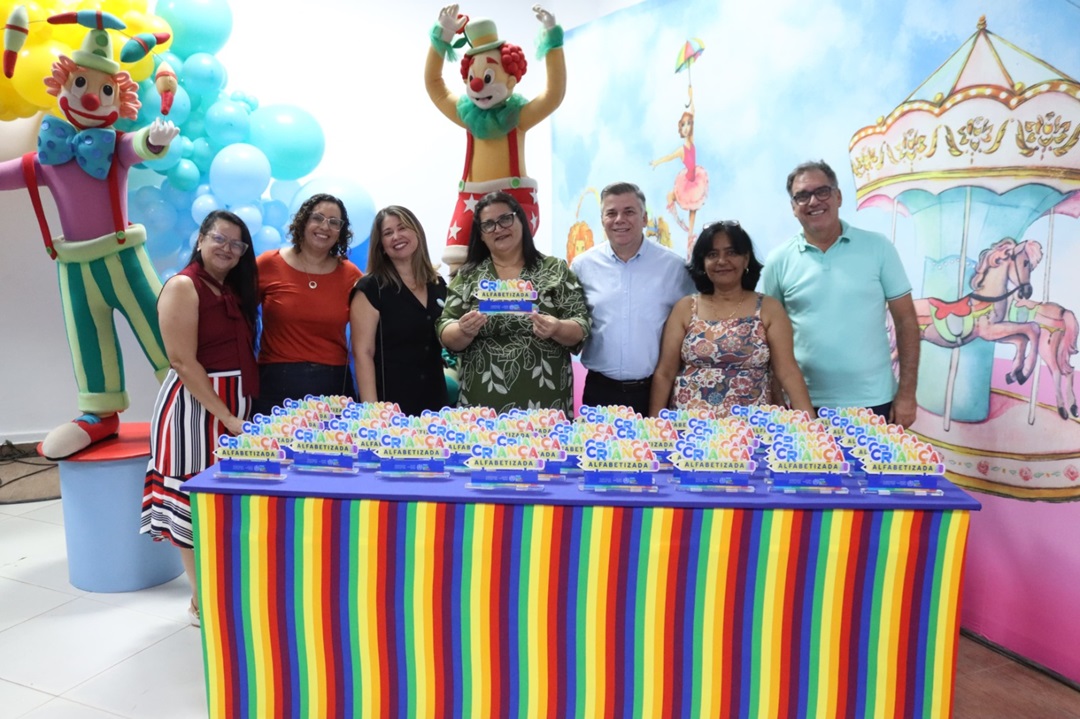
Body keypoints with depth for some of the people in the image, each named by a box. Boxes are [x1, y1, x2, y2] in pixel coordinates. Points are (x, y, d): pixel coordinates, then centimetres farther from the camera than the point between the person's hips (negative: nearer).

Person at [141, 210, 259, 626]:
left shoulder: (235, 290, 13)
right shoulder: (183, 286, -11)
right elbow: (183, 362, -18)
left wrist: (243, 409, 5)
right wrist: (226, 416, -19)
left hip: (237, 403, 8)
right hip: (196, 404, -8)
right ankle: (203, 602, 13)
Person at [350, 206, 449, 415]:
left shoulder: (439, 286, 10)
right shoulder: (370, 288, -5)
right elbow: (363, 353, -12)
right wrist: (371, 409, -19)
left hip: (434, 401, 5)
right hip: (390, 403, -5)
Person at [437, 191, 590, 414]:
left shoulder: (556, 270, 3)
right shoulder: (467, 277, 6)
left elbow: (582, 327, -1)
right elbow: (446, 336, 4)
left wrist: (557, 329, -21)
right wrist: (464, 331, -18)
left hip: (546, 401, -1)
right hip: (483, 403, 1)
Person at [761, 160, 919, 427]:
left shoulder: (878, 247, -1)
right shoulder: (779, 261, -1)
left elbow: (905, 320, 1)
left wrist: (906, 393, -4)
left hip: (874, 402, 0)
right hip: (806, 405, 0)